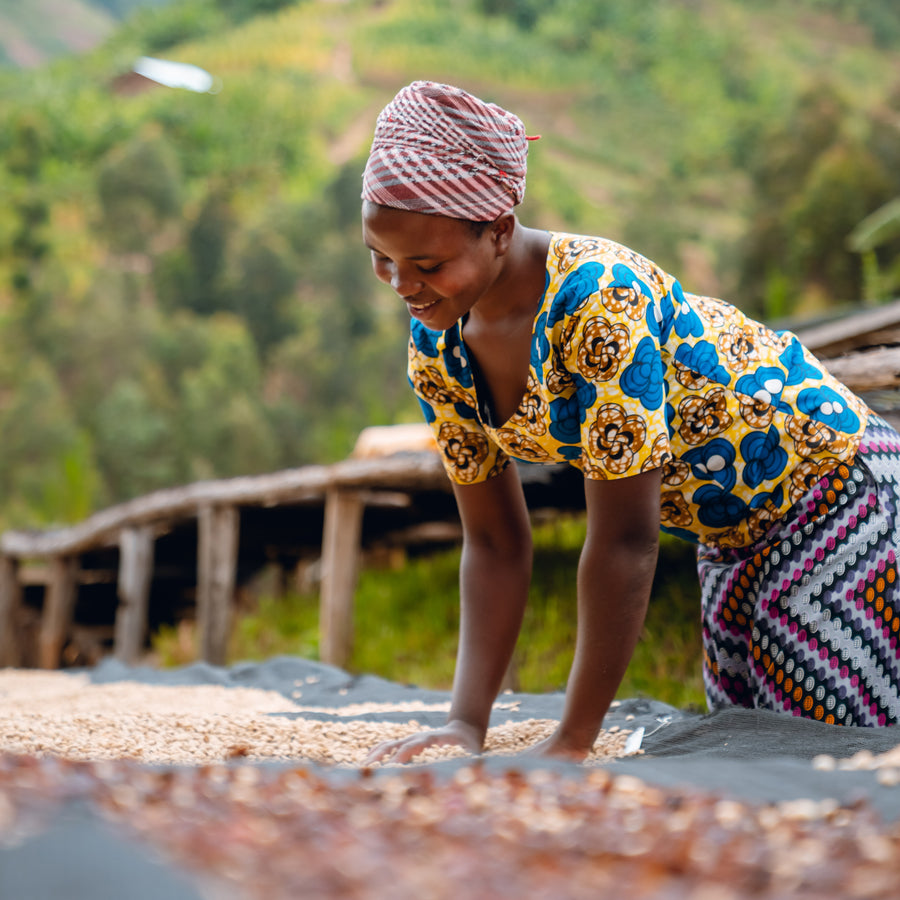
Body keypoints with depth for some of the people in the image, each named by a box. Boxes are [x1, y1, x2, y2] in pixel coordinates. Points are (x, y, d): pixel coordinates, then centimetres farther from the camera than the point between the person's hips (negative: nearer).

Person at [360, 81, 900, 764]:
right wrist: (466, 723, -14)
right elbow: (495, 545, -4)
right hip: (733, 543, 7)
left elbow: (624, 541, -33)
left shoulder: (598, 297, -34)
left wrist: (572, 743, -28)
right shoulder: (436, 349, -9)